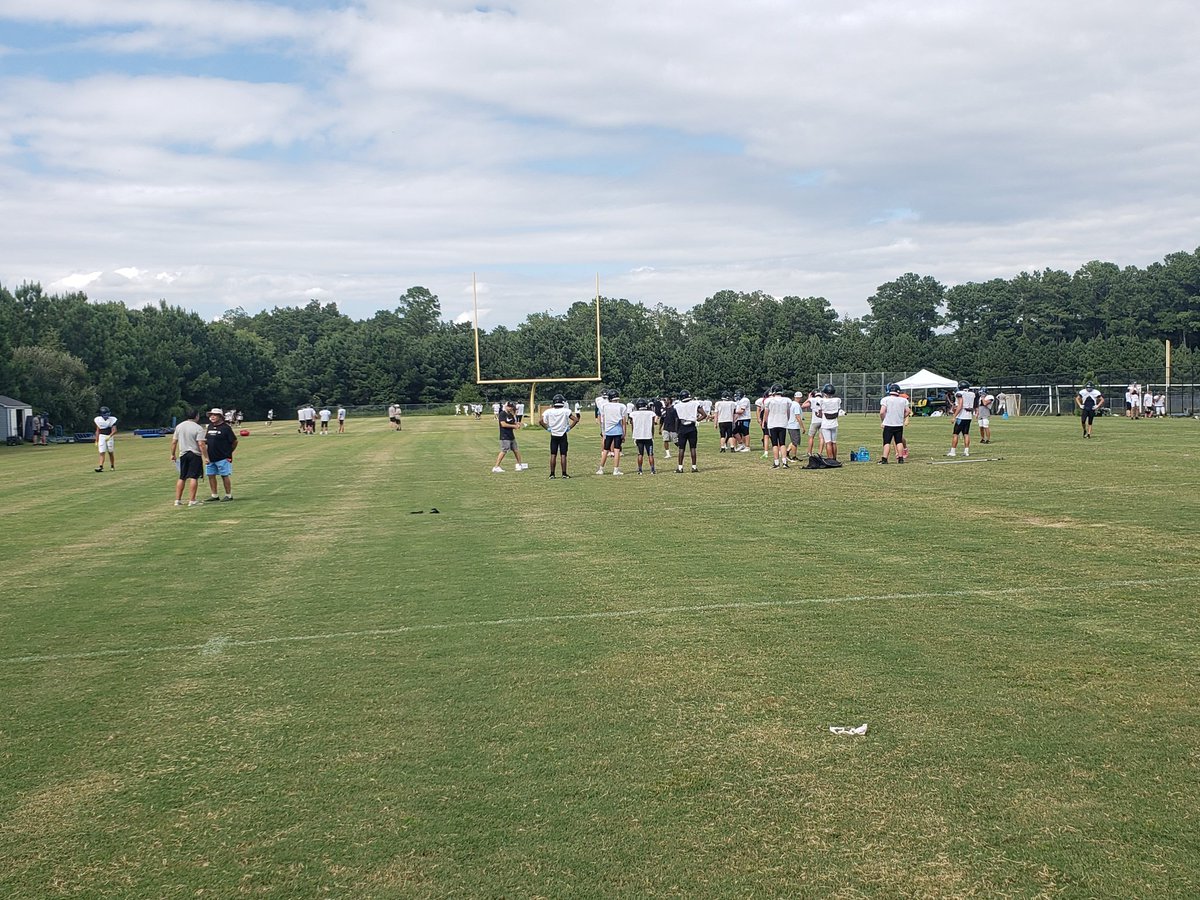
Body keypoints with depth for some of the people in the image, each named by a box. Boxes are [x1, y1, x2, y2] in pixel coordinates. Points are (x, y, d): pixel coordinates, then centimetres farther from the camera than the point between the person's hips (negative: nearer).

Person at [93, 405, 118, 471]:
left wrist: (109, 436, -30)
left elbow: (114, 430, -12)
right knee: (102, 452, -9)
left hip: (110, 437, -1)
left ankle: (112, 466, 21)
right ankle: (101, 467, -16)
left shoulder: (112, 420, -5)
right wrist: (96, 441, 6)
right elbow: (97, 431, 8)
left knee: (110, 452, 8)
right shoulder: (98, 420, 3)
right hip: (101, 437, 1)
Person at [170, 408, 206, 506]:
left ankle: (177, 500, 14)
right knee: (193, 477, -4)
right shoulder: (198, 428, -10)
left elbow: (174, 442, 9)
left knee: (181, 478, 12)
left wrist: (173, 454, 18)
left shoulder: (179, 426, 7)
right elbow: (201, 444, -17)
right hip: (195, 454, -5)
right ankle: (192, 500, -7)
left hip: (182, 454, 5)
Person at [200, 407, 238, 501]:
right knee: (211, 475, 8)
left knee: (225, 476, -1)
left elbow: (235, 441, -6)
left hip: (223, 457, -7)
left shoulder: (225, 427, -9)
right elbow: (205, 442, 19)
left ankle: (229, 495, 9)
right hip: (210, 457, 7)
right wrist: (206, 456, 11)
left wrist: (229, 452, 3)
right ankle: (214, 495, 17)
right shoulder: (209, 427, 11)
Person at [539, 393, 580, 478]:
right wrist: (569, 427, -1)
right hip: (563, 435, -2)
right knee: (563, 455, 3)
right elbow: (576, 420, -12)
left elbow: (541, 421, -6)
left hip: (553, 435, 2)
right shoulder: (565, 411, -10)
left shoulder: (549, 412, -6)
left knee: (553, 455, 7)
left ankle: (552, 474, 7)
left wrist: (548, 428, 4)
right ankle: (564, 474, 3)